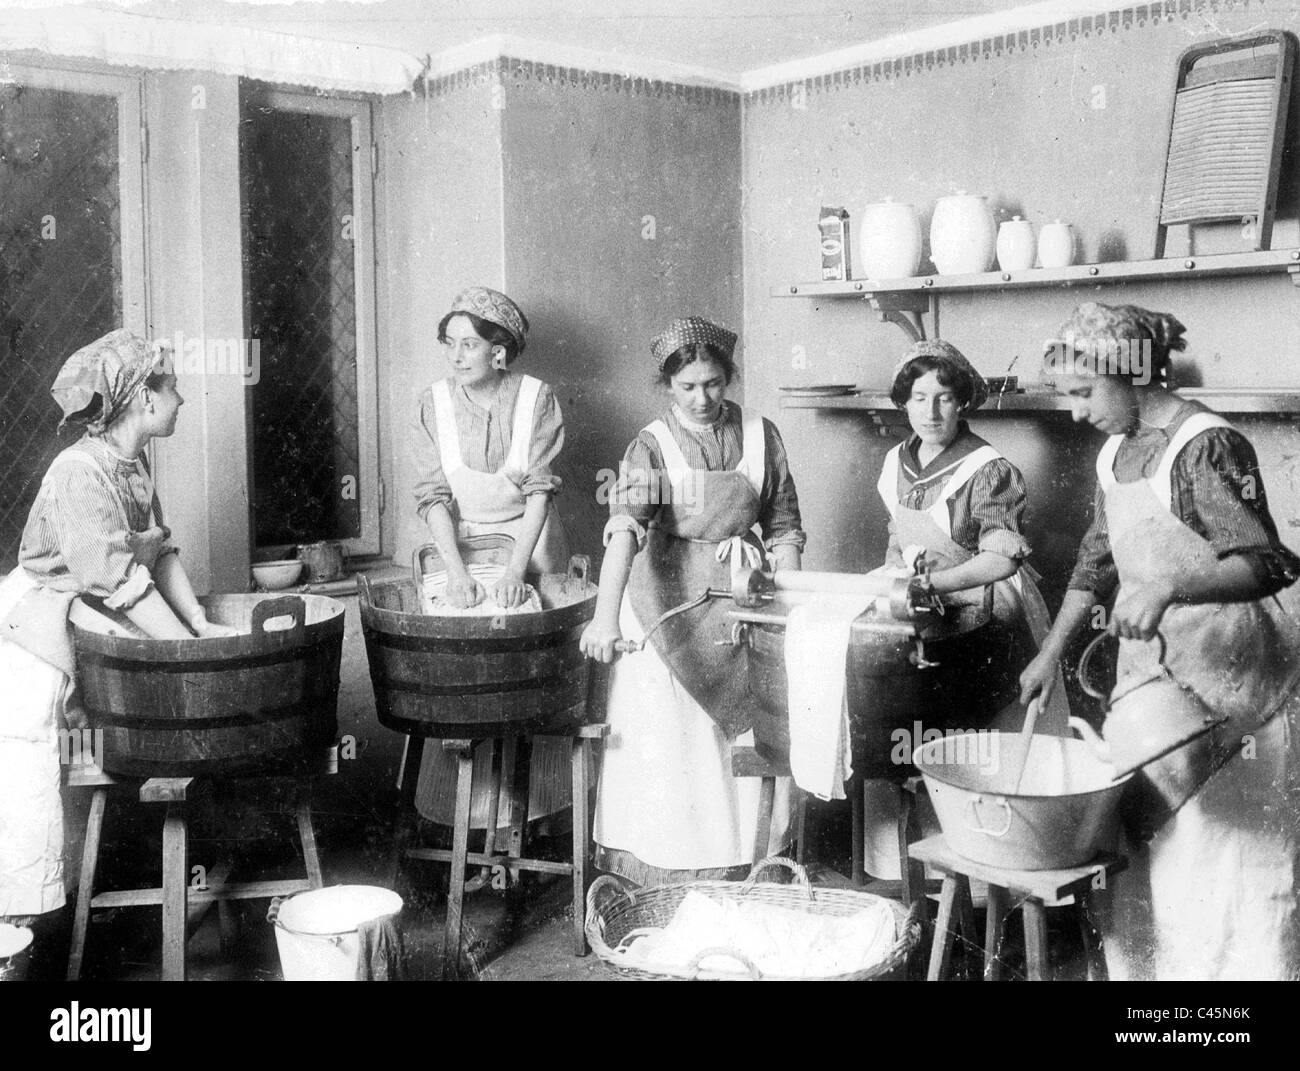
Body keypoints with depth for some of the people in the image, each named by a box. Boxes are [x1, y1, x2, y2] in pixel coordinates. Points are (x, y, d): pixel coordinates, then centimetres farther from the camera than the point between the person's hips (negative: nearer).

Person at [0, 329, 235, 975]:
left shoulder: (134, 467, 6)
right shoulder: (80, 473, -22)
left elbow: (160, 553, 10)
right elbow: (121, 582, -25)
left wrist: (201, 625, 0)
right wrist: (193, 652, -22)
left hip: (78, 648, 9)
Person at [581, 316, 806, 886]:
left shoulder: (760, 435, 0)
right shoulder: (652, 445, -11)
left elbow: (783, 528, 6)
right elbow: (625, 528, -27)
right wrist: (605, 614, -41)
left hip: (740, 600, 3)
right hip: (668, 597, -3)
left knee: (751, 732, 6)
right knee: (666, 737, 0)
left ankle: (745, 861, 22)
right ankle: (661, 873, 14)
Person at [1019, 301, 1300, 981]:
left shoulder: (1206, 447, -16)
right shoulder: (1113, 453, 8)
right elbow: (1097, 564, 18)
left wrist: (1169, 586, -38)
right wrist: (1051, 653, 15)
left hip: (1224, 683, -7)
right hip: (1148, 672, 8)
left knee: (1220, 862, -1)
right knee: (1140, 853, 13)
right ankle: (1138, 968, 25)